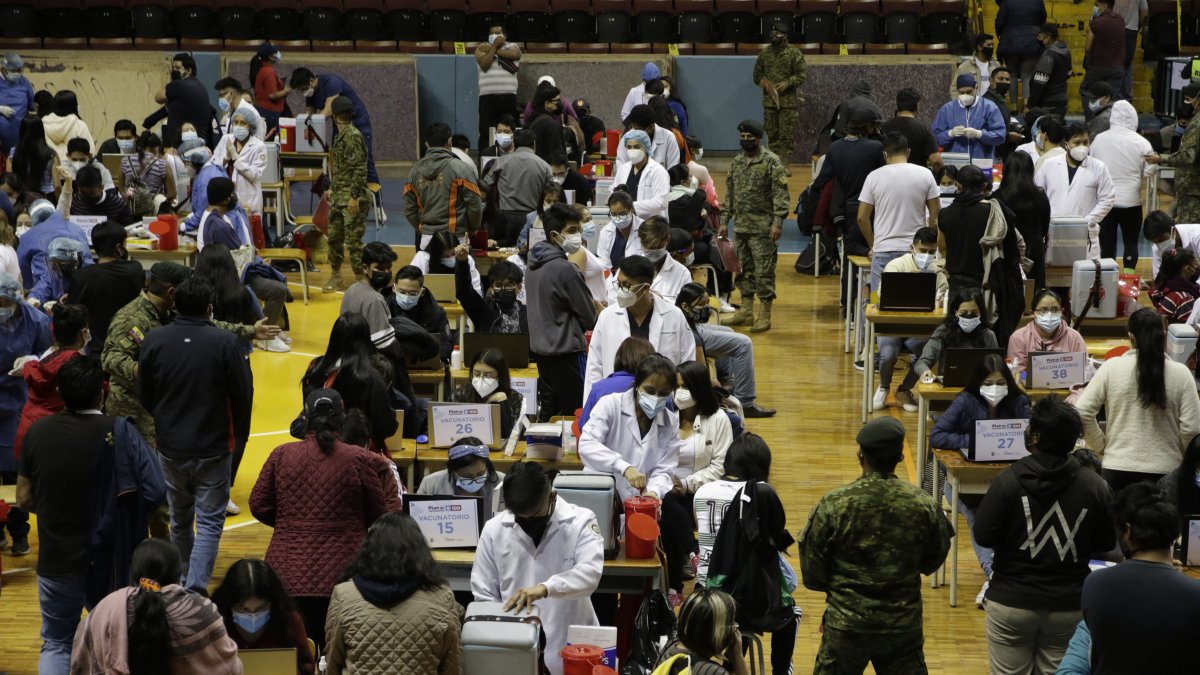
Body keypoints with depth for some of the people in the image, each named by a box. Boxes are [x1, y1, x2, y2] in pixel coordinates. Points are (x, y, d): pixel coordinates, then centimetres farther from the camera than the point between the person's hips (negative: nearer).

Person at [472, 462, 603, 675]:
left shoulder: (580, 521, -6)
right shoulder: (494, 529, 1)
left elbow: (590, 572, -22)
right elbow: (484, 594, 5)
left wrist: (546, 588, -38)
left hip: (570, 647, -1)